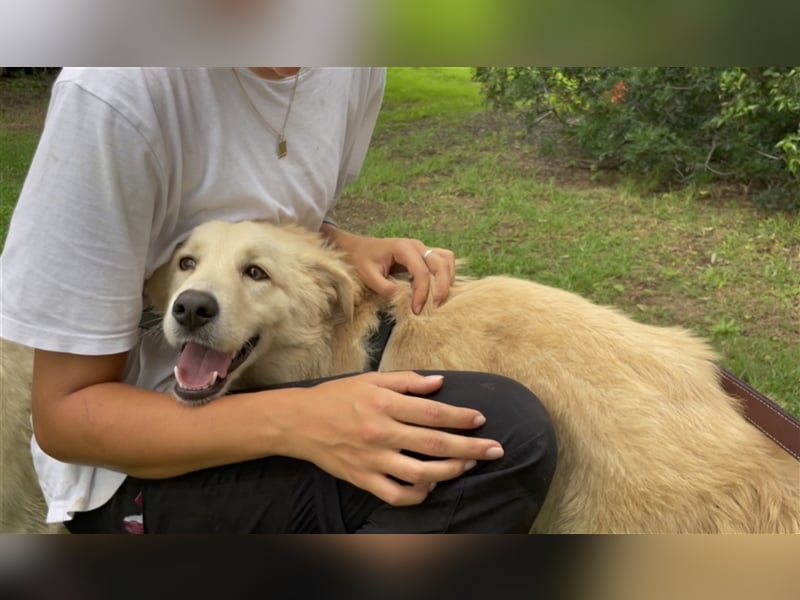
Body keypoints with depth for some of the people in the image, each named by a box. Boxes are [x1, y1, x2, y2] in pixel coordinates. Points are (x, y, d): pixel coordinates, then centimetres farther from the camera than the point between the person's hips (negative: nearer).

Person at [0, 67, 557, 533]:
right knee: (505, 435, -25)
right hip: (135, 460, -7)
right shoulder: (114, 94, -25)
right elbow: (65, 412, -19)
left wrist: (354, 247, -10)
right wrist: (292, 422, -34)